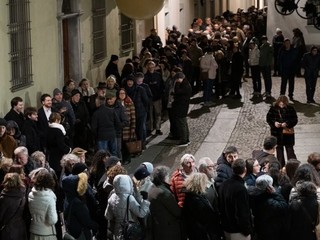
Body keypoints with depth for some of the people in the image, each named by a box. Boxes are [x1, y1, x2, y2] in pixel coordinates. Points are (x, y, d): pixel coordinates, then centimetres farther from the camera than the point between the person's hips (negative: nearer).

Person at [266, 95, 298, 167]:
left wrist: (287, 123, -22)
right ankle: (281, 166, 23)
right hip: (277, 133, 2)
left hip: (288, 133, -2)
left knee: (290, 150, 0)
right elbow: (268, 118, 1)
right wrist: (274, 123, -17)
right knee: (279, 150, 13)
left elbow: (295, 120, -6)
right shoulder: (273, 108, -4)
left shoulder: (290, 109, -7)